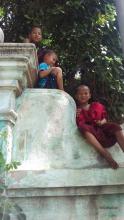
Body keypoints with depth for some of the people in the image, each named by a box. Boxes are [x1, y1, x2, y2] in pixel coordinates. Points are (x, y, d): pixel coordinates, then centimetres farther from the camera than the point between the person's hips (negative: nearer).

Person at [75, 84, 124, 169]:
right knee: (84, 127, -36)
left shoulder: (97, 105, 14)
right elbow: (78, 124, 3)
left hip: (101, 127, 3)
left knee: (116, 126, -22)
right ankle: (105, 153, -44)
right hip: (90, 131, -3)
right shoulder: (76, 110, 8)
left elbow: (105, 117, 17)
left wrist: (102, 122, -6)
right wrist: (76, 117, -16)